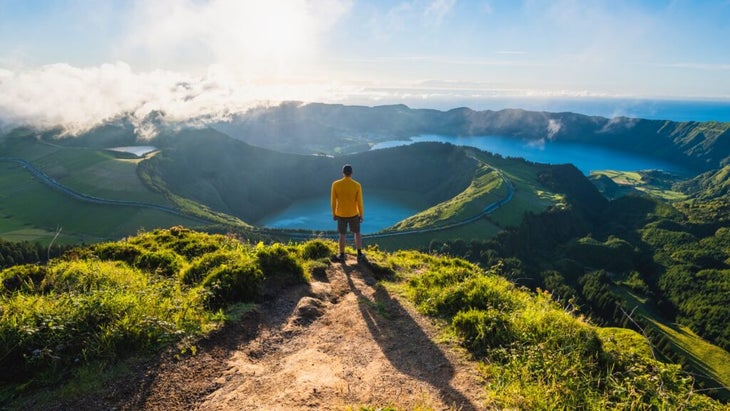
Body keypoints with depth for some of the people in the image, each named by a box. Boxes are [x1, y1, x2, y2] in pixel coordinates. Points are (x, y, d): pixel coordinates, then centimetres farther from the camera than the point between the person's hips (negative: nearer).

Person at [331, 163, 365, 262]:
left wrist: (333, 213, 8)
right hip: (353, 214, 0)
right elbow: (359, 202, -11)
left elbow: (333, 201, -6)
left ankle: (342, 256, 24)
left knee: (342, 234, 15)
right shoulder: (357, 185, -16)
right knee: (357, 233, 19)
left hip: (340, 214, 1)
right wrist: (361, 215, 2)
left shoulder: (335, 184, -13)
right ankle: (359, 254, 23)